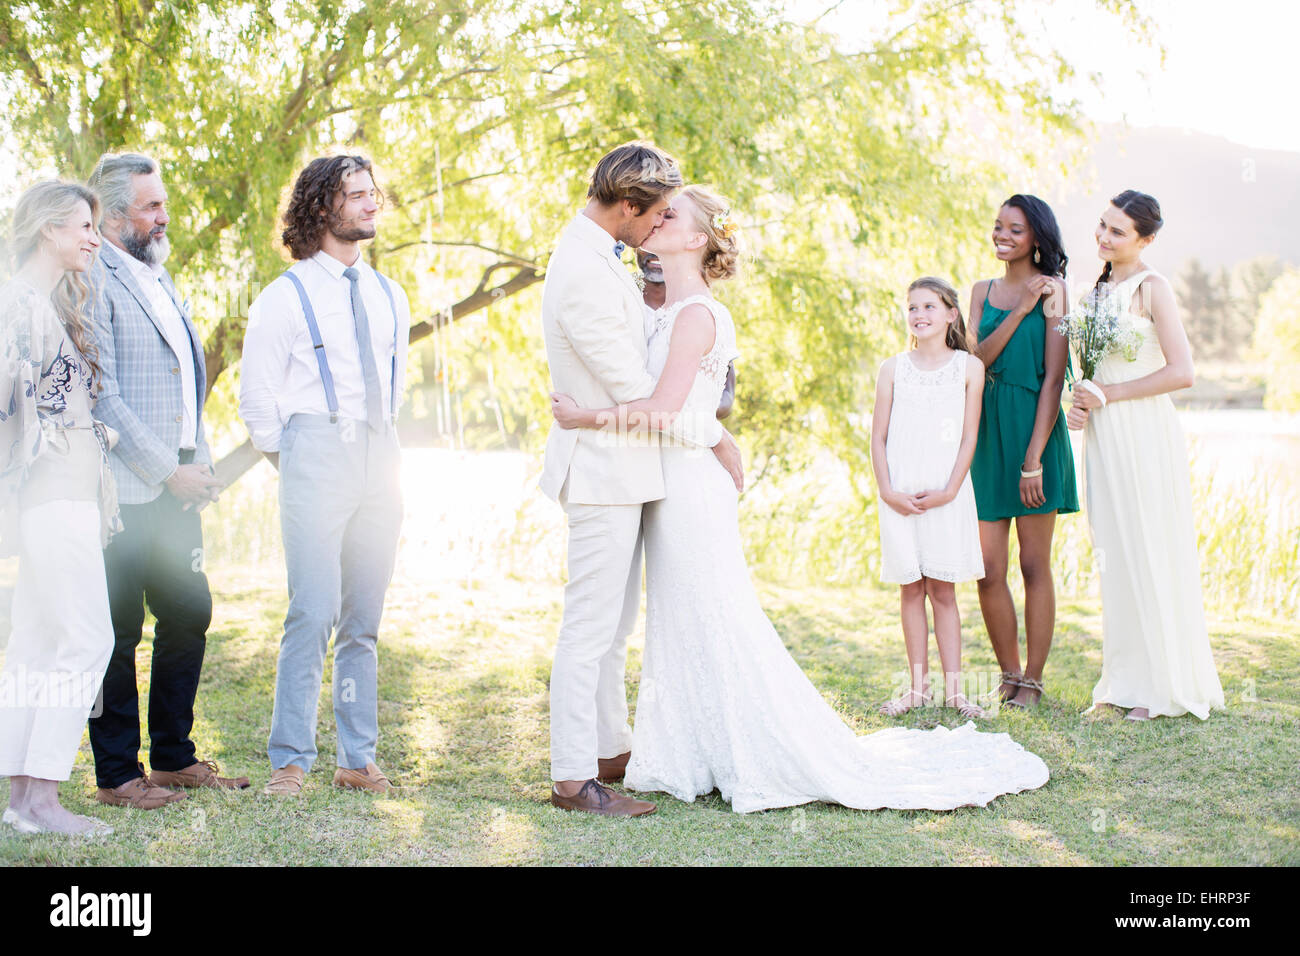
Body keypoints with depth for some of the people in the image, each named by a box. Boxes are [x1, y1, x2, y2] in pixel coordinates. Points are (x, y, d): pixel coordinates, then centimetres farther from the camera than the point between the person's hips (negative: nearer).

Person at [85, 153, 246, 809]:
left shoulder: (161, 280, 19)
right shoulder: (95, 281, -10)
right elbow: (103, 397, -16)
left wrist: (199, 461, 13)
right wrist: (168, 471, -14)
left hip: (176, 484, 8)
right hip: (125, 490, -8)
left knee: (189, 614, 11)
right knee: (120, 629, -1)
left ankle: (173, 756, 23)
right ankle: (117, 774, 8)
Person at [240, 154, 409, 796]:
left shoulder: (389, 297, 16)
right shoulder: (285, 297, 0)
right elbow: (257, 398, 2)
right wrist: (294, 466, 3)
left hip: (381, 457, 5)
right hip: (316, 452, -5)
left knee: (364, 622, 6)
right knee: (313, 615, -11)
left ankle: (357, 761, 11)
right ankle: (289, 761, -4)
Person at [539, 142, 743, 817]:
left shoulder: (595, 255, 11)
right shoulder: (585, 275, -21)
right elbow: (634, 389, -20)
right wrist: (716, 437, -9)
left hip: (620, 470, 10)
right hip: (604, 471, -10)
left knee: (613, 625, 16)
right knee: (591, 626, -5)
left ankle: (610, 751, 26)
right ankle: (573, 778, 1)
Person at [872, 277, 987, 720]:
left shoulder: (968, 367, 2)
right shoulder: (893, 369, 6)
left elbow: (969, 437, -1)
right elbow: (878, 438, 5)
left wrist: (948, 491, -9)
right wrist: (886, 490, -6)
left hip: (946, 494, -1)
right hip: (900, 496, 1)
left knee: (943, 589, 0)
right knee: (911, 589, 5)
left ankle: (953, 689, 4)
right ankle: (918, 687, 11)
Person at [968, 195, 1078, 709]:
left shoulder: (1052, 288, -3)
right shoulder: (984, 291, 13)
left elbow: (1054, 377, -9)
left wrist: (1034, 459, -15)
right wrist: (1020, 311, -13)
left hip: (1033, 429, -4)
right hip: (987, 433, 4)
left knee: (1035, 565, 2)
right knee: (987, 570, 2)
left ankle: (1032, 681, 11)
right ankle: (1009, 674, 17)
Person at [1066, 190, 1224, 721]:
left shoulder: (1152, 287, -9)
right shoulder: (1100, 287, 13)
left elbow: (1181, 372, -16)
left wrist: (1108, 394, -13)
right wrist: (1080, 402, 2)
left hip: (1144, 434, -7)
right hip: (1103, 436, 7)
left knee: (1150, 553, -2)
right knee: (1115, 554, 10)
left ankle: (1166, 685, 7)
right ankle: (1127, 680, 18)